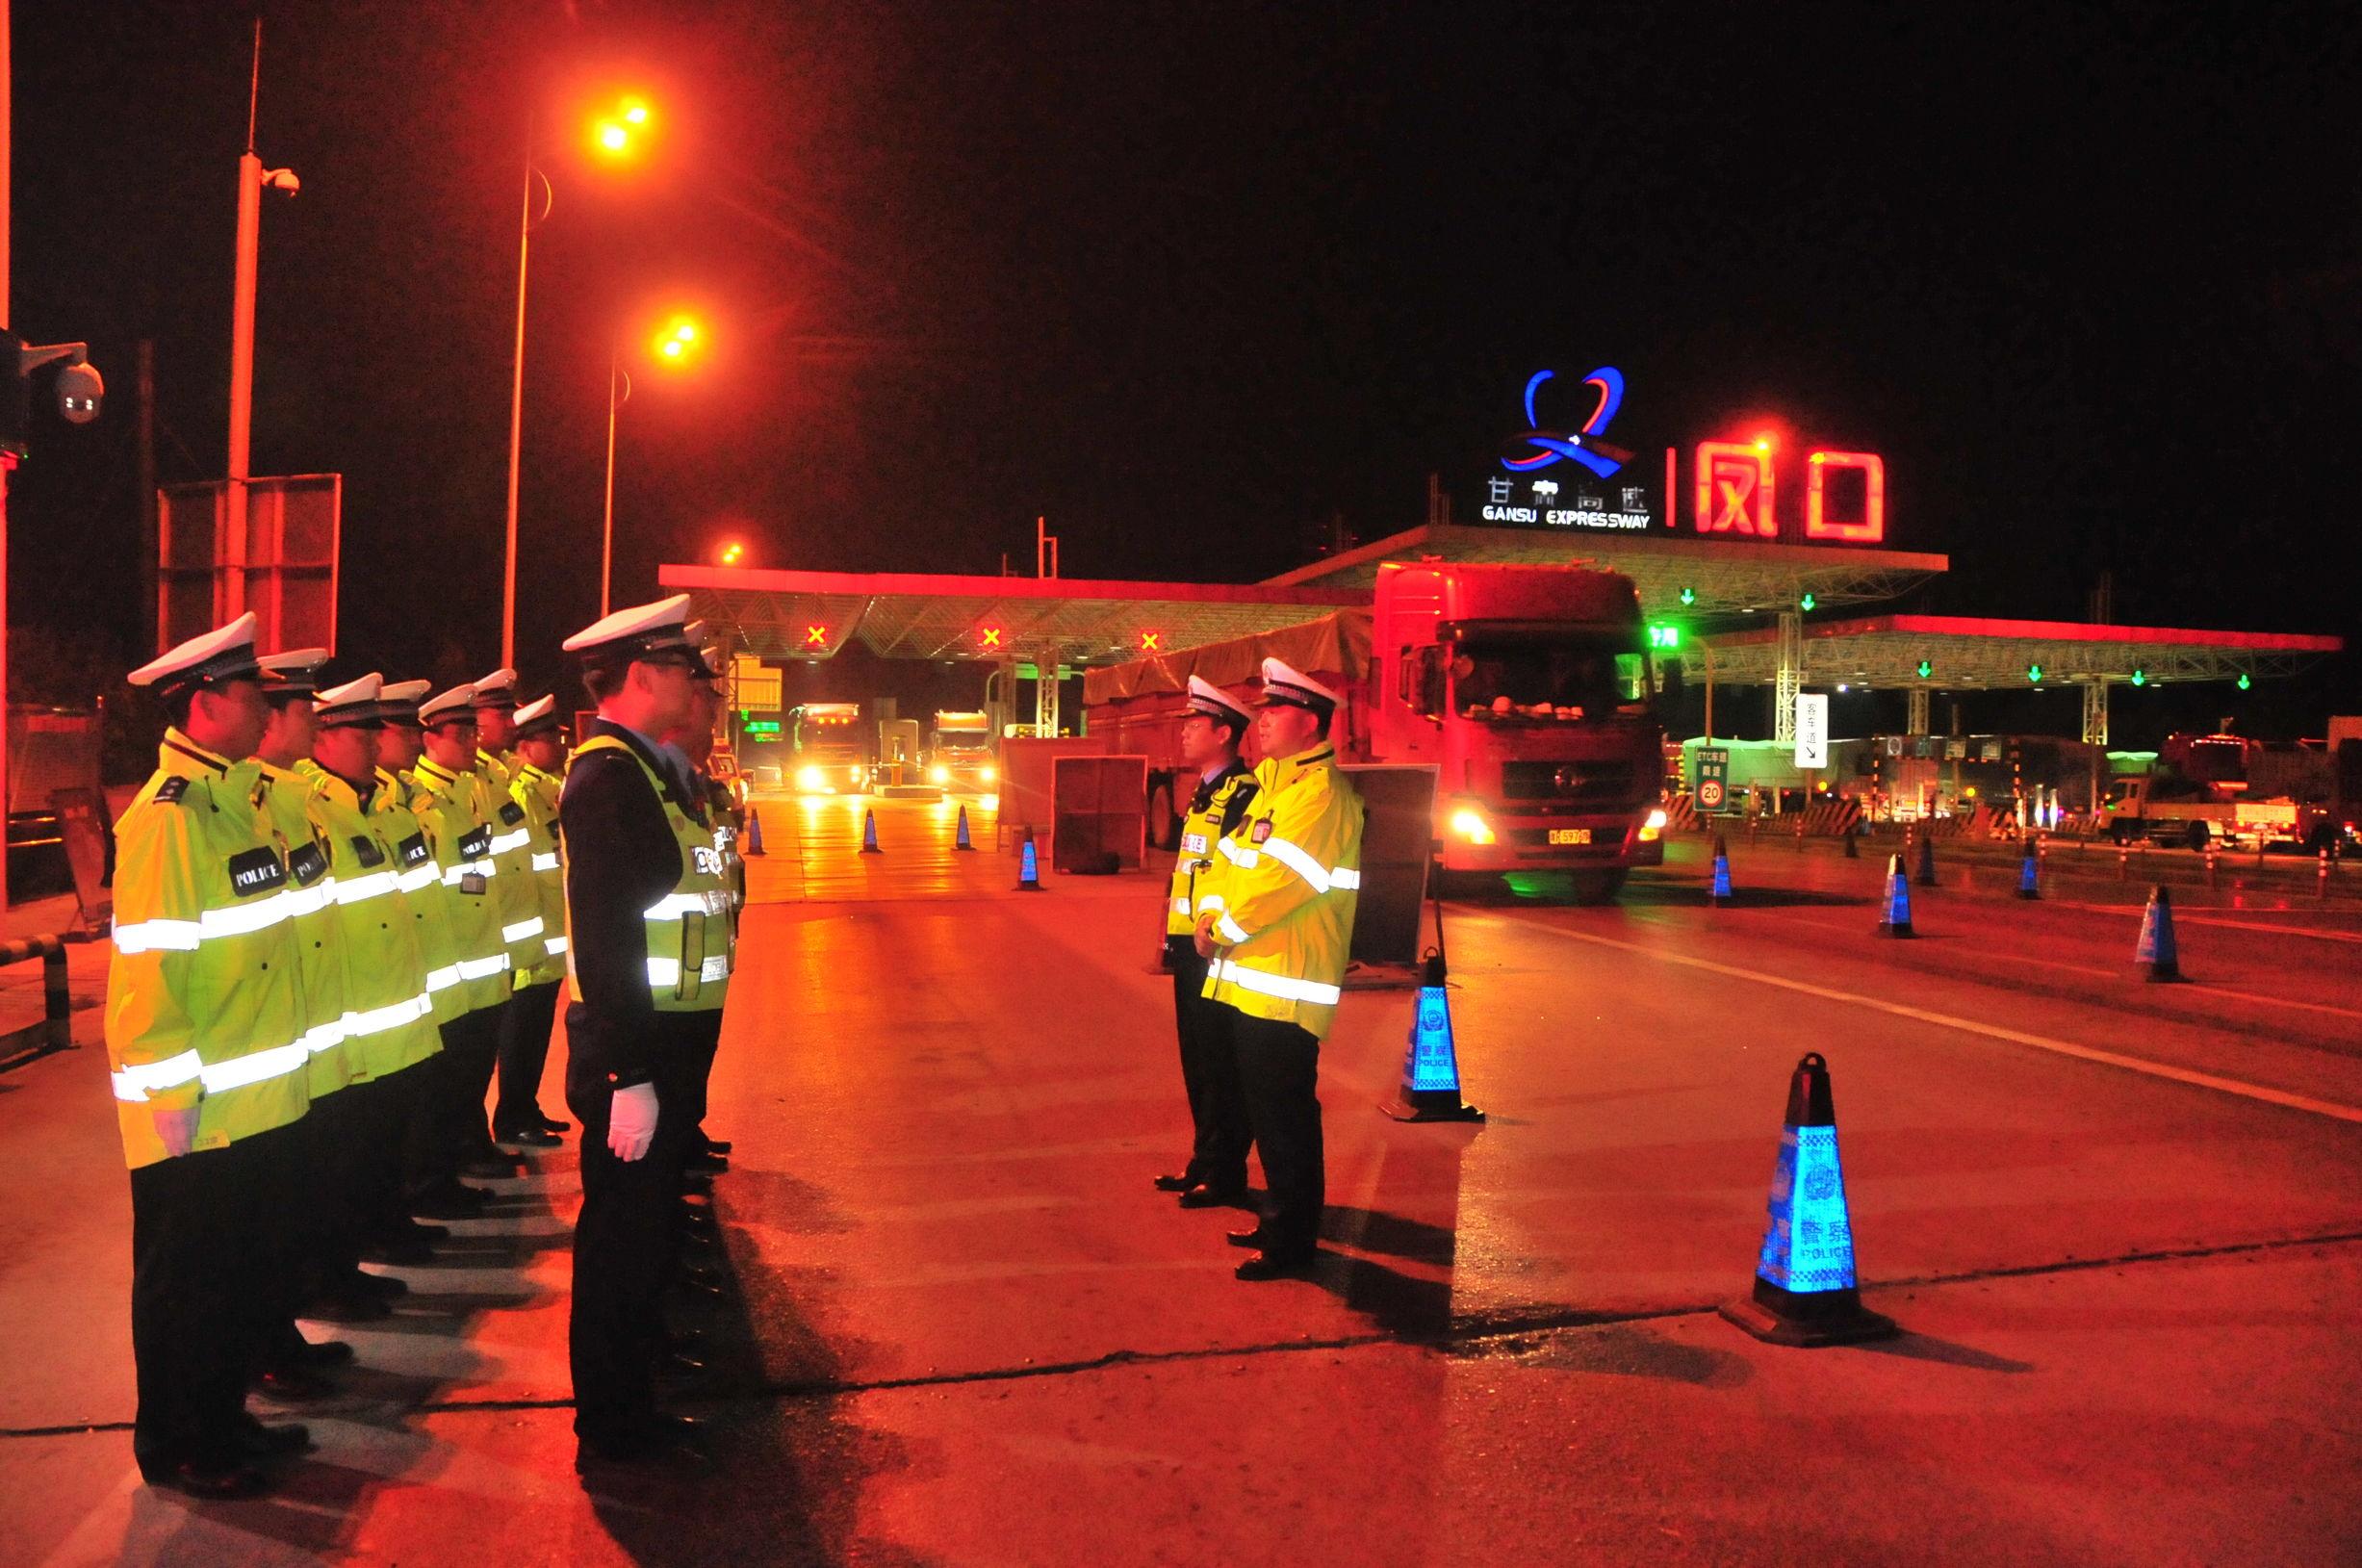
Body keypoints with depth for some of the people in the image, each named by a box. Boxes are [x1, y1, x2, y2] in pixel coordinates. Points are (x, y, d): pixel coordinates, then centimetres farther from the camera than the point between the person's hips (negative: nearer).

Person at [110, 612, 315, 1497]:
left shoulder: (230, 799, 10)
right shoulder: (166, 818, -18)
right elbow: (146, 968, -22)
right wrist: (170, 1100, -20)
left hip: (256, 1106, 9)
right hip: (195, 1120, -9)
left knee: (246, 1275, 19)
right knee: (184, 1287, 8)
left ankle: (224, 1419, 34)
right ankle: (174, 1448, 23)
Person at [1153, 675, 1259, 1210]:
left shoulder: (1244, 794, -14)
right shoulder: (1203, 794, 16)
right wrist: (1173, 935, 19)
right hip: (1190, 948, 10)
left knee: (1221, 1065, 0)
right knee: (1197, 1063, 16)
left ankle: (1226, 1174, 10)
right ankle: (1204, 1161, 27)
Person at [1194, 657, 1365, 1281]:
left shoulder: (1320, 791, -16)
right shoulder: (1274, 783, 17)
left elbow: (1280, 879, -23)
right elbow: (1235, 860, 18)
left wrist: (1223, 929, -11)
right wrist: (1213, 918, 2)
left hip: (1285, 988, -10)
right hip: (1251, 980, 10)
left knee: (1286, 1115, -2)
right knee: (1267, 1111, 17)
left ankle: (1293, 1241, 8)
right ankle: (1281, 1219, 29)